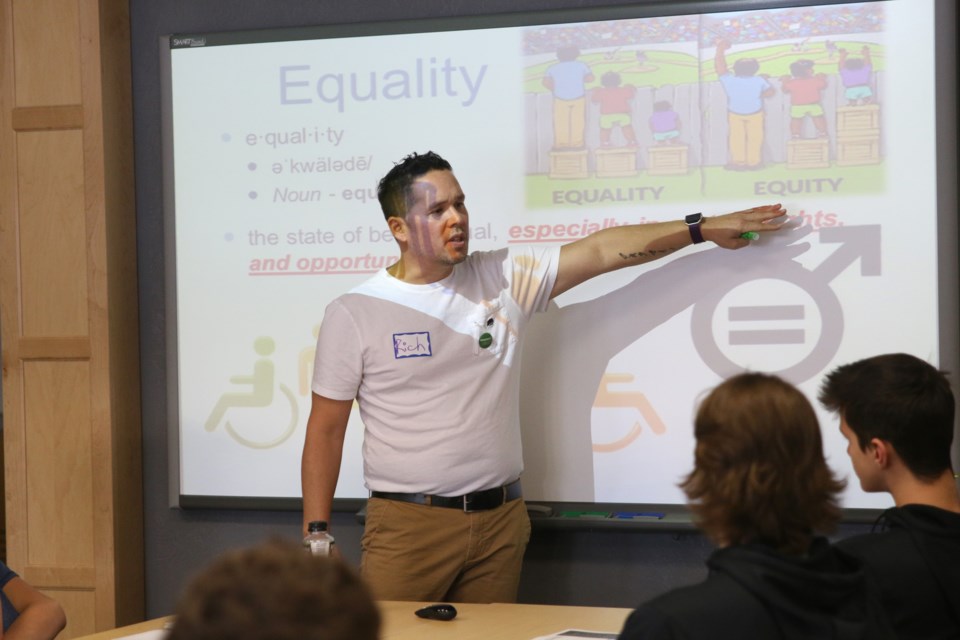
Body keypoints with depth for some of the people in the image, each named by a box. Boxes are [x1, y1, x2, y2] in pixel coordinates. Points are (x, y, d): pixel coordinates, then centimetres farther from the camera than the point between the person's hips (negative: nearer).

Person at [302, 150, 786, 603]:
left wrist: (703, 228, -2)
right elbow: (325, 431, 0)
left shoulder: (504, 278, 6)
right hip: (407, 524, -3)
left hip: (501, 519, 3)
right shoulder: (353, 314, -2)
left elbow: (600, 251, 4)